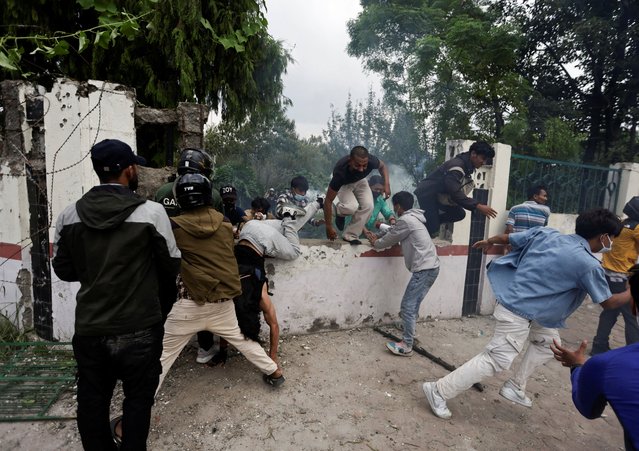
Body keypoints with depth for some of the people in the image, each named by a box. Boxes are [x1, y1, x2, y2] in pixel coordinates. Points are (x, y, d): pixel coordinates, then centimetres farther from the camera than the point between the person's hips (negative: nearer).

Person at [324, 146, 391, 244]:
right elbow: (328, 201, -33)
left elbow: (382, 166, -6)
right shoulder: (340, 172, -42)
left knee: (368, 206, -19)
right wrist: (329, 227, -29)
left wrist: (387, 184, -21)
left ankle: (350, 235, -4)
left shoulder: (371, 161, -35)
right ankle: (339, 211, 5)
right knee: (352, 207, -31)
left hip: (359, 181, 4)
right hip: (343, 184, -4)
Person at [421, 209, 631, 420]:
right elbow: (608, 302, 0)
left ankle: (515, 386, 33)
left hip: (516, 304, 9)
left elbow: (506, 238, 11)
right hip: (518, 313, -9)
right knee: (496, 361, -3)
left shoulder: (545, 234, 1)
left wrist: (488, 241, 31)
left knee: (549, 341, 25)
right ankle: (439, 390, 1)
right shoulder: (588, 265, -14)